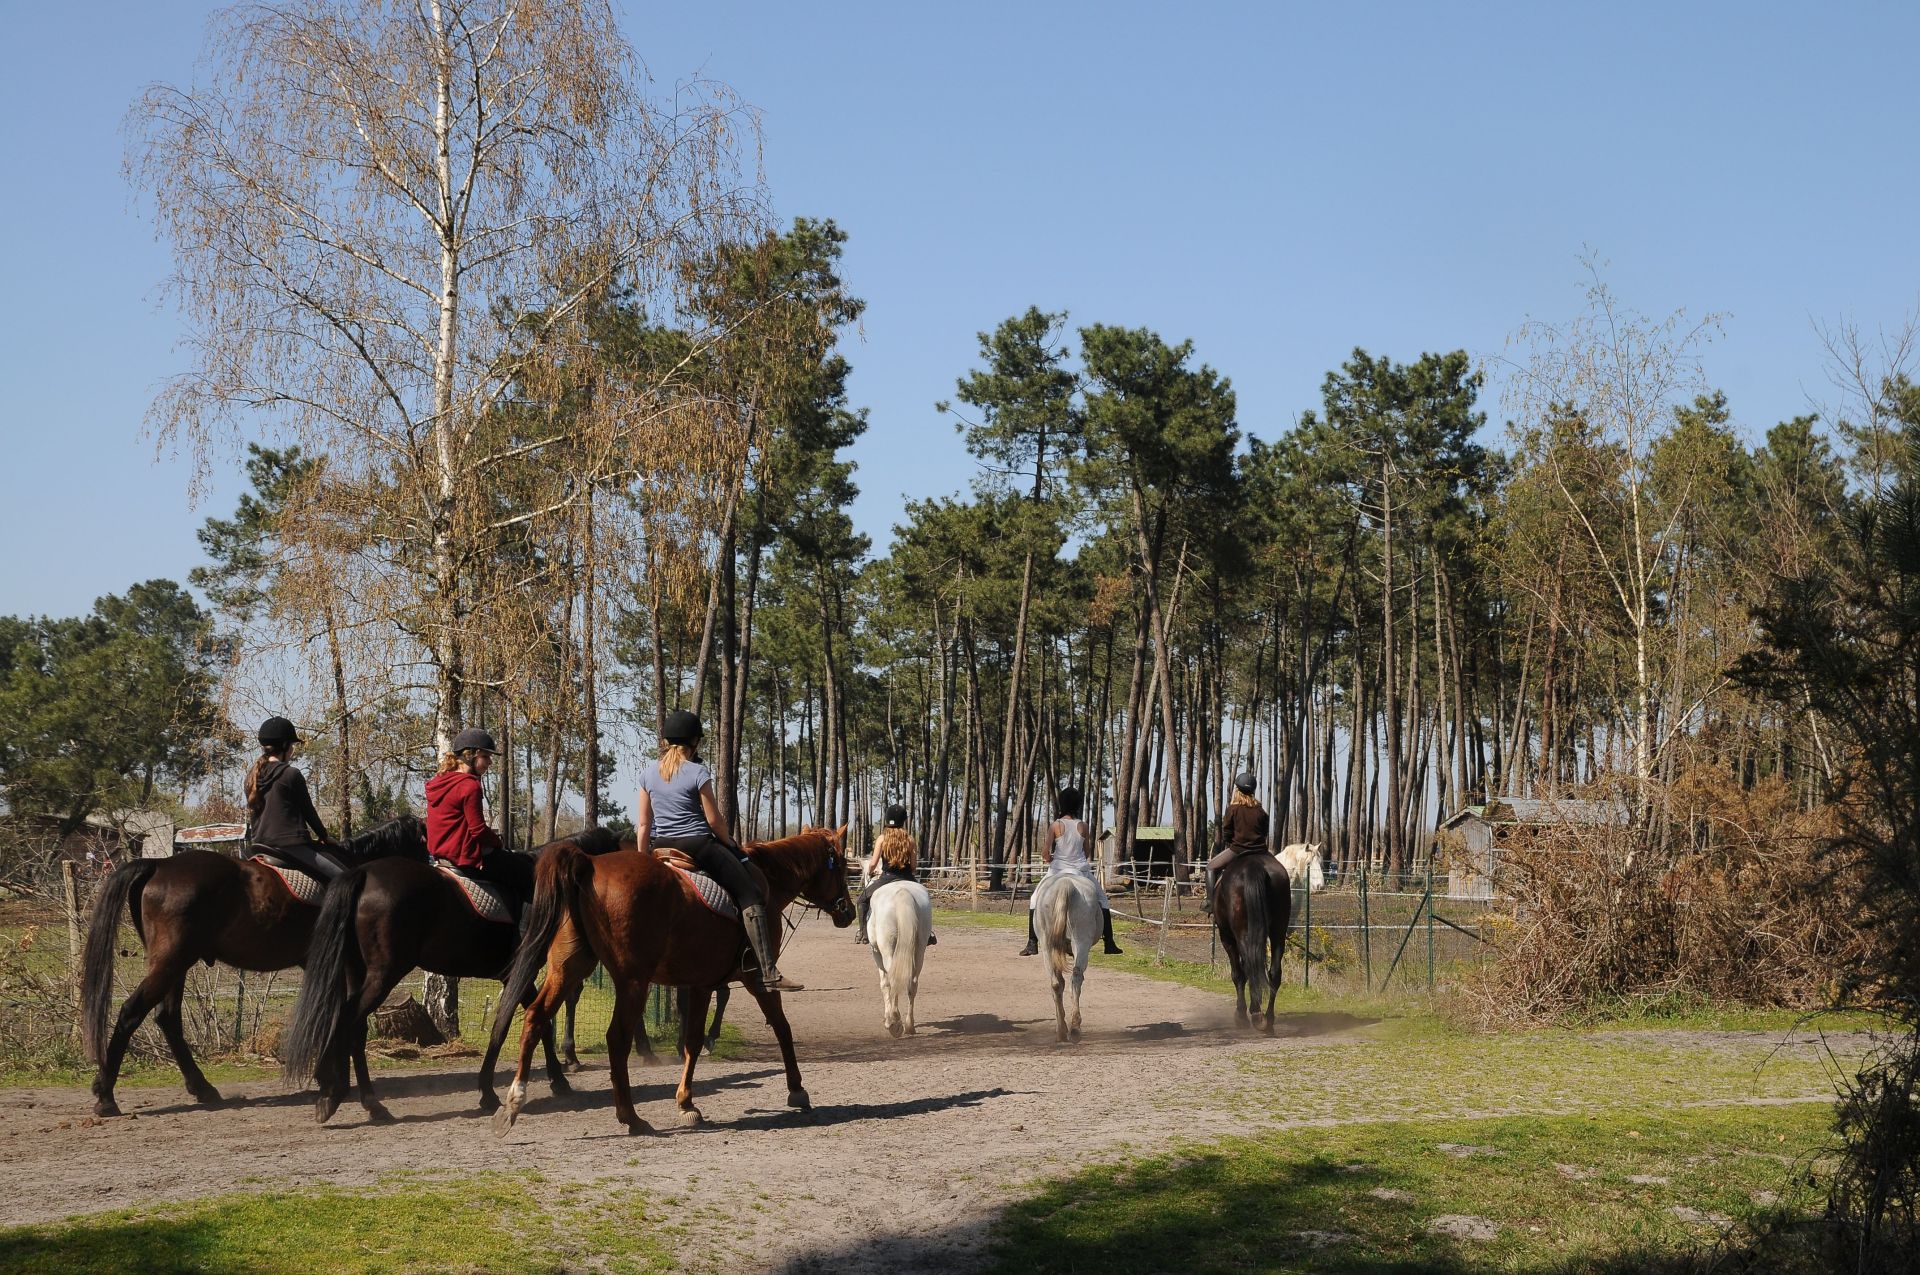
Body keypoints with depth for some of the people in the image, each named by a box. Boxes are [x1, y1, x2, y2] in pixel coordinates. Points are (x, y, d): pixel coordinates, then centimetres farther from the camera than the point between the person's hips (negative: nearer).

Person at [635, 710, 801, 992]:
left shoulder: (648, 774, 6)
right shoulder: (698, 773, -8)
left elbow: (642, 825, 7)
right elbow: (714, 820, -6)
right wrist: (732, 846, 10)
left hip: (662, 847, 6)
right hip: (698, 845, -6)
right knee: (751, 896, -5)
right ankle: (769, 972, -16)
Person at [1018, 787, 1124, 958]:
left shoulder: (1055, 825, -8)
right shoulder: (1083, 826, -2)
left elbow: (1045, 853, -12)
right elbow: (1087, 852, 4)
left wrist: (1048, 859, 8)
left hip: (1058, 871, -2)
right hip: (1081, 870, 2)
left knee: (1035, 901, 16)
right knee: (1102, 901, 21)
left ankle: (1032, 944, 6)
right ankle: (1109, 944, 17)